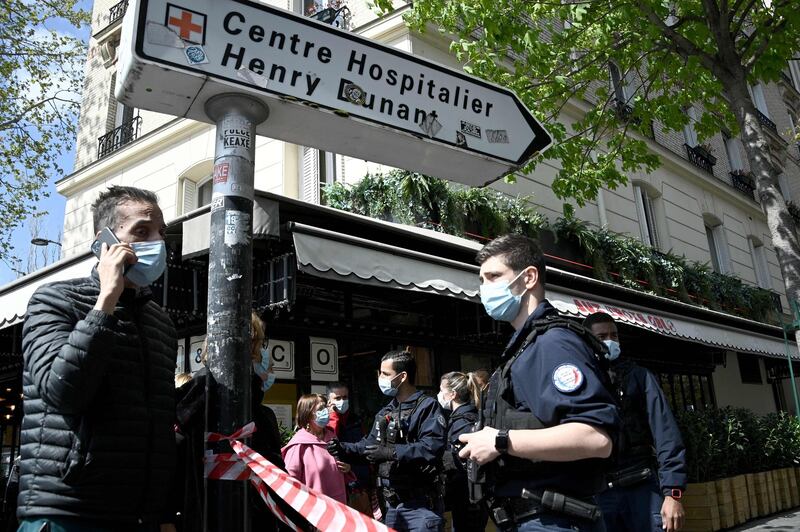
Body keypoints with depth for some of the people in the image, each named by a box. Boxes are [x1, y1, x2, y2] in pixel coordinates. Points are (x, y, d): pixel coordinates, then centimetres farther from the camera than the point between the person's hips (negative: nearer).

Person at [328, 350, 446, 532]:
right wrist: (344, 448, 3)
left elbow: (432, 447, -24)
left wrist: (392, 452, -25)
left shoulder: (428, 406, -11)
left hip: (420, 505, -8)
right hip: (391, 503, 8)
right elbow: (370, 444, 19)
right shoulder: (385, 413, 16)